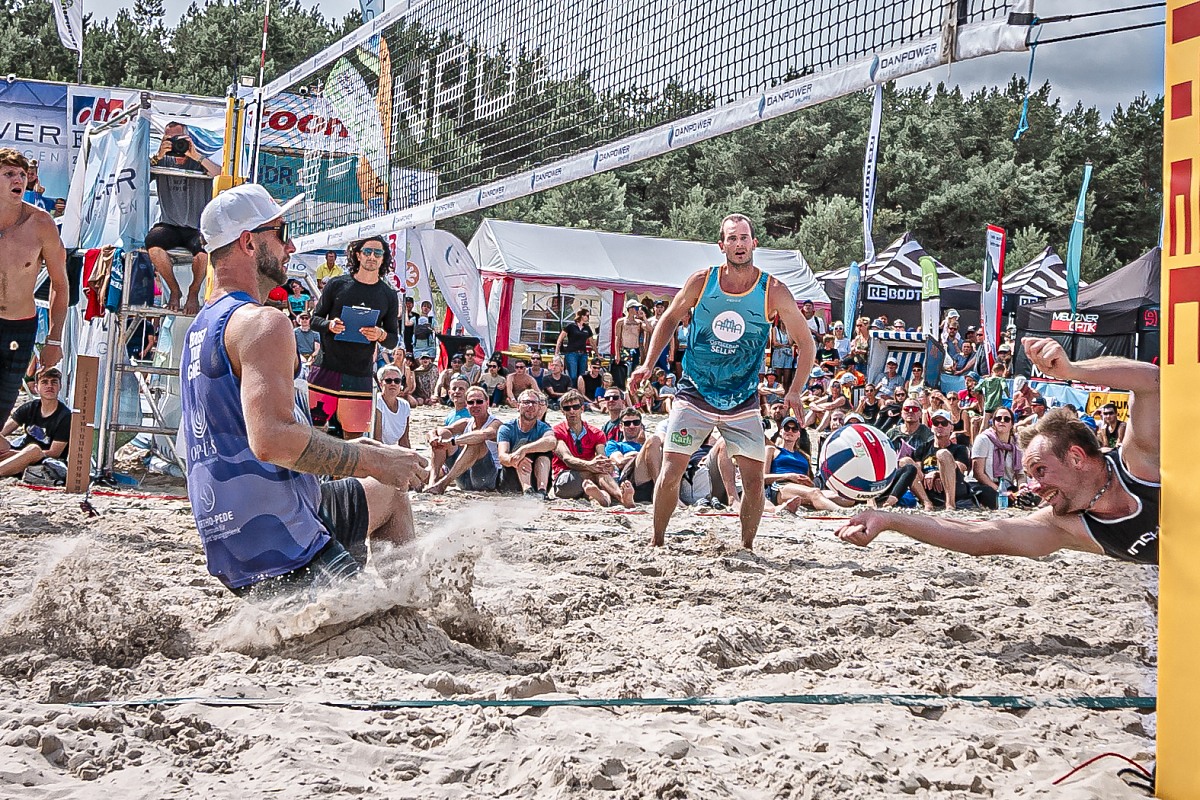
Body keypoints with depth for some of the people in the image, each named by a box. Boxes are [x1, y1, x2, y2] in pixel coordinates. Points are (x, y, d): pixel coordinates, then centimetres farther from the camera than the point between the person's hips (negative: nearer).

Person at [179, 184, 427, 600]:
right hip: (281, 547, -10)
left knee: (388, 492, 28)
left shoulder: (200, 328, 16)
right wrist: (371, 461, -19)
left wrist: (346, 450, 21)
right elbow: (272, 440, -30)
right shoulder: (262, 323, -16)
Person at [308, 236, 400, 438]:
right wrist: (330, 325, -11)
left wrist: (380, 335, -11)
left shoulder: (388, 296, 9)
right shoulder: (336, 284, 6)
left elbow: (394, 340, 11)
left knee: (353, 435, 0)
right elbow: (314, 319, 11)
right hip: (326, 368, -1)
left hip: (360, 374, 1)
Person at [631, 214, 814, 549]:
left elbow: (806, 344, 0)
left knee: (754, 481, -2)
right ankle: (656, 542, 14)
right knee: (670, 474, -4)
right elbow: (669, 320, 10)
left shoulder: (774, 292, -7)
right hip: (695, 394, 0)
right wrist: (648, 364, 0)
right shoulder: (701, 281, -5)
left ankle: (746, 546, 18)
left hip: (743, 402, 0)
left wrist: (794, 391, -11)